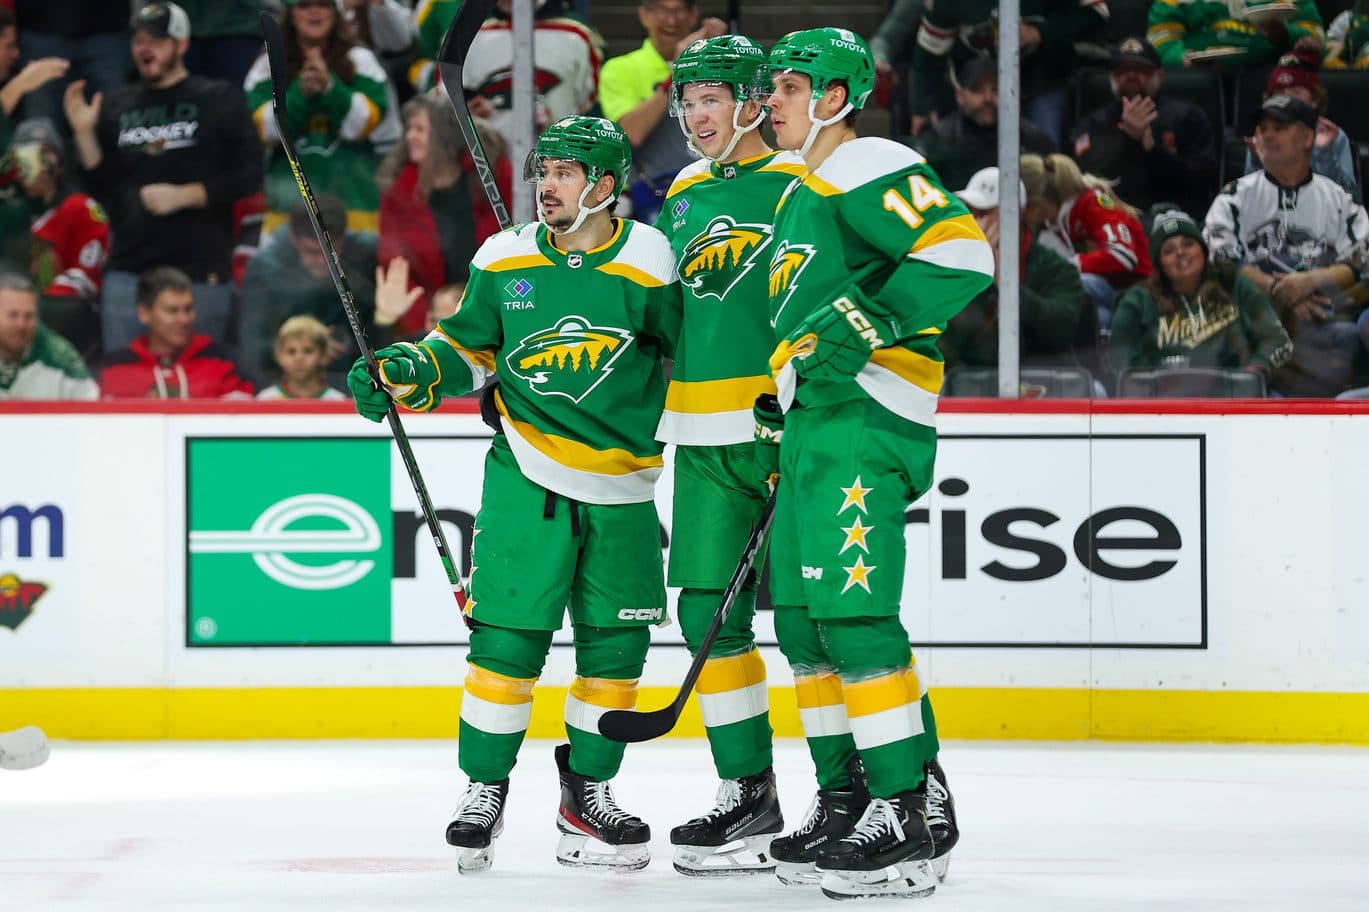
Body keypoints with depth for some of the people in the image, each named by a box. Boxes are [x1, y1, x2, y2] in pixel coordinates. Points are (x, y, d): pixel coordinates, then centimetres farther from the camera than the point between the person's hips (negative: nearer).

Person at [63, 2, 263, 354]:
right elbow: (101, 189, 13)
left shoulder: (220, 100, 2)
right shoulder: (117, 106, 13)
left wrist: (183, 195, -13)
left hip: (201, 273, -3)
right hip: (128, 271, 4)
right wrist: (85, 134, -1)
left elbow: (248, 176, -5)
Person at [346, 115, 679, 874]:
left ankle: (588, 792, 20)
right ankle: (484, 788, 7)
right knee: (508, 633, -7)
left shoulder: (648, 260, -4)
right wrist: (404, 373, -5)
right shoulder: (504, 260, 1)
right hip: (526, 476, 0)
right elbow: (468, 347, 11)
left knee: (615, 642, 4)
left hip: (621, 487, 1)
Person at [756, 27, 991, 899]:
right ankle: (849, 801, 18)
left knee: (852, 611, -17)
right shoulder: (802, 196, 24)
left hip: (866, 419, -11)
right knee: (804, 619, 11)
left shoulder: (872, 170, -8)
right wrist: (777, 416, 27)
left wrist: (870, 318, -25)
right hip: (814, 424, 11)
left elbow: (961, 252, -21)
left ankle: (914, 813, -17)